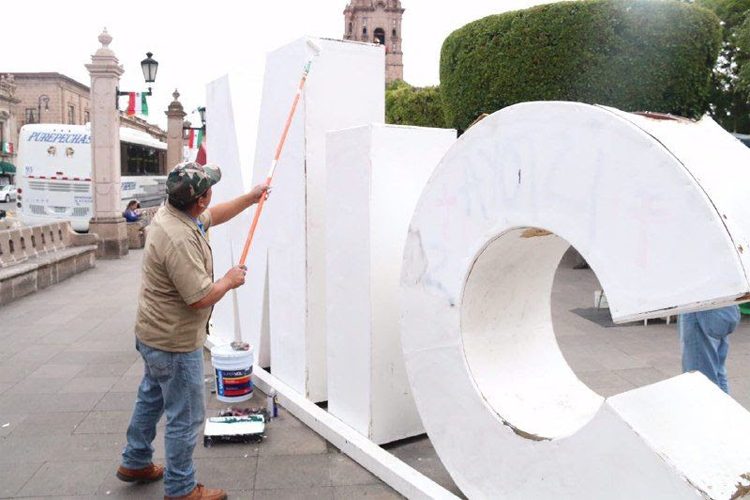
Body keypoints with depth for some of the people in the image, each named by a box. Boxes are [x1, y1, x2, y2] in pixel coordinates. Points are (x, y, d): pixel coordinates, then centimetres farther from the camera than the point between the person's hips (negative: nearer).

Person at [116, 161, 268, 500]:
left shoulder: (169, 212, -1)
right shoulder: (179, 239, -32)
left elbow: (214, 216, 19)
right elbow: (201, 297, -29)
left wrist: (250, 198, 20)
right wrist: (230, 281, -12)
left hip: (153, 334, 11)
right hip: (175, 344, -11)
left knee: (151, 399, 26)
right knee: (186, 417, 5)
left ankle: (135, 463, 45)